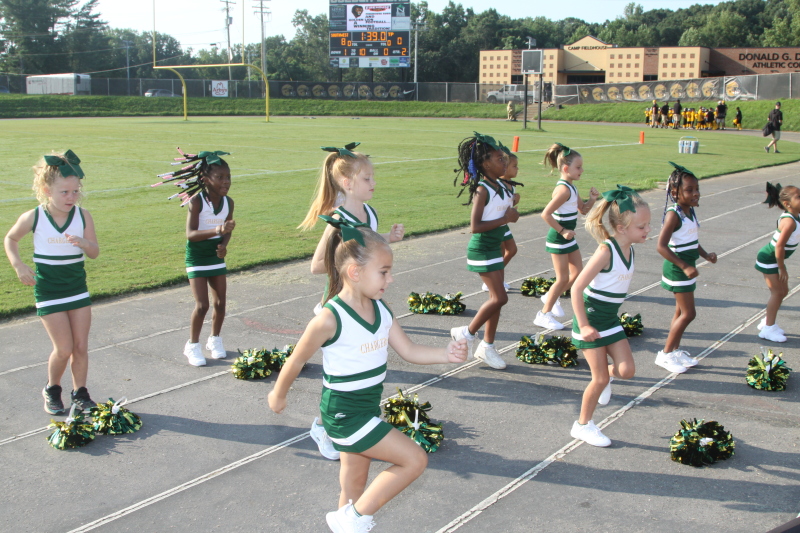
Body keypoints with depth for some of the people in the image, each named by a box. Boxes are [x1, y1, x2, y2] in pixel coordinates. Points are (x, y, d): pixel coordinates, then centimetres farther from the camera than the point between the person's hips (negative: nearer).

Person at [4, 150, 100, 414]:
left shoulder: (83, 216, -6)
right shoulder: (33, 218, -11)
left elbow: (95, 252, -5)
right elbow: (10, 239, 6)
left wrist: (83, 242, -27)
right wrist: (18, 265, -8)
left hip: (78, 288, 3)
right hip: (48, 291, -3)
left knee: (81, 346, 4)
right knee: (64, 348, -4)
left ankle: (80, 393, 21)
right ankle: (51, 390, 22)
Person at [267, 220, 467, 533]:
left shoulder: (381, 310, -1)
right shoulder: (330, 319, -24)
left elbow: (409, 351, 2)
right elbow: (296, 361, -10)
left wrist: (446, 355, -15)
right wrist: (278, 395, 4)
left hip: (368, 410, 8)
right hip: (344, 415, -8)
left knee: (355, 489, 19)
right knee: (415, 460, -9)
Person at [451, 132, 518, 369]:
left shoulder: (500, 186, 7)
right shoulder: (482, 190, -18)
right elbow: (475, 226, -25)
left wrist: (510, 209, -2)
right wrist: (505, 219, -22)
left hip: (495, 247, 9)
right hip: (482, 249, -9)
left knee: (496, 298, 11)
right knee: (500, 297, -9)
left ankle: (487, 346, 23)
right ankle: (467, 333, 9)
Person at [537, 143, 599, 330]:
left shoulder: (571, 187, 7)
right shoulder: (563, 189, -21)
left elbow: (583, 210, 16)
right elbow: (546, 214, -27)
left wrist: (592, 199, -3)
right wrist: (562, 231, -21)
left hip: (568, 237, 9)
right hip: (558, 238, -9)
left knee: (578, 273, 13)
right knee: (563, 278, -2)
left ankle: (551, 297, 30)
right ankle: (544, 314, 10)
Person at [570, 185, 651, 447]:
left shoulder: (629, 248, 0)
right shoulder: (606, 251, -24)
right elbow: (577, 288, -23)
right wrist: (583, 326, -22)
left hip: (611, 319, 7)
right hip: (591, 320, -7)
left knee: (627, 371, -2)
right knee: (600, 380, 1)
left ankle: (607, 375, 32)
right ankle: (583, 425, 20)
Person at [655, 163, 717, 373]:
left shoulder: (690, 210, 7)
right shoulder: (674, 214, -21)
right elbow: (661, 246, -27)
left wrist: (706, 255, 3)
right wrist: (684, 266, -30)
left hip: (687, 268, 9)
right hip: (677, 269, -9)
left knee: (681, 311, 16)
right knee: (688, 313, -6)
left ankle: (675, 351, 27)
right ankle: (665, 354, 4)